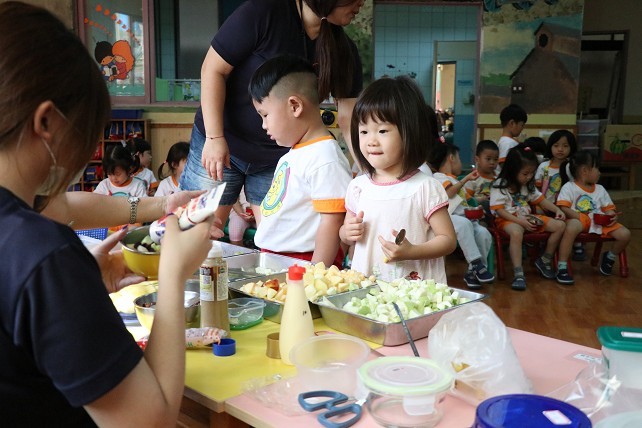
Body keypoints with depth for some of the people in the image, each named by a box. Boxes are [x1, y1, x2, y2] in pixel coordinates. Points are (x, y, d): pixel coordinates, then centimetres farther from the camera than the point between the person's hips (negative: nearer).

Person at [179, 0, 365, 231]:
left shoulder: (342, 49, -5)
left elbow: (349, 116, -4)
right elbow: (213, 69, -14)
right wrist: (215, 137, -18)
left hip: (280, 158, 4)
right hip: (220, 145, -3)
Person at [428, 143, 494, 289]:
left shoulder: (456, 181, 34)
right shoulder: (438, 177, 7)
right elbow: (450, 192, -10)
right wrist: (466, 179, -3)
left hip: (465, 216, 8)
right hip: (449, 218, -7)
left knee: (484, 234, -21)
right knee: (464, 224, -40)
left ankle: (473, 272, -13)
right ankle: (476, 263, -36)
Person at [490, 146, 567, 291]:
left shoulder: (528, 185, 13)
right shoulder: (500, 186, -9)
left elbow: (540, 199, 21)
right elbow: (499, 210, -15)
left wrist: (557, 209, 3)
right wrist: (519, 221, -24)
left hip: (527, 218, 8)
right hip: (508, 219, -7)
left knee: (560, 225, -4)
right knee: (516, 232, -43)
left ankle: (544, 261, 8)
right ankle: (518, 274, -41)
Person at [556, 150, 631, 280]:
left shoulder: (600, 189, 20)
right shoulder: (569, 187, 1)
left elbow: (608, 209, 17)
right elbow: (564, 208, -10)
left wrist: (612, 216, -7)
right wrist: (581, 217, -22)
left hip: (600, 222, 6)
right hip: (579, 220, -6)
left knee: (625, 234, -14)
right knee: (572, 226, -42)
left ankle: (609, 257, 19)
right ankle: (562, 267, -36)